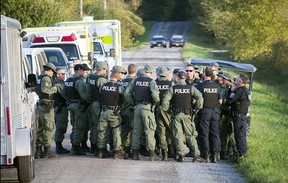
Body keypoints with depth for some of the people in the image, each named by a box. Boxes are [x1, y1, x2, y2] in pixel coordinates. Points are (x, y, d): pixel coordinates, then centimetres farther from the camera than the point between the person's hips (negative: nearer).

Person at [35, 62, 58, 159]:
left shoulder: (39, 78, 16)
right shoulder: (46, 78, -12)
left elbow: (37, 90, 23)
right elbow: (44, 89, -29)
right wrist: (54, 89, -14)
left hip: (40, 105, 10)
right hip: (46, 105, -10)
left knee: (40, 128, 14)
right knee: (48, 128, -6)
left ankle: (38, 151, 17)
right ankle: (47, 151, -7)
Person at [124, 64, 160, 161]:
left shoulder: (136, 80, 8)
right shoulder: (151, 81, -5)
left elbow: (127, 93, 7)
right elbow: (155, 93, -20)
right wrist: (156, 101, -1)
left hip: (137, 107, 4)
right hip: (147, 107, -4)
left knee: (136, 130, 10)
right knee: (149, 131, 0)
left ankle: (135, 153, 12)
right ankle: (151, 154, -2)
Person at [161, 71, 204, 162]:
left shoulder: (173, 88, -2)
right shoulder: (191, 88, 0)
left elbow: (165, 100, -9)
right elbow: (200, 98, -10)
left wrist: (166, 110, 5)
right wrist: (197, 109, 1)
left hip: (176, 115, -1)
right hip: (187, 114, 1)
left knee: (178, 135, 3)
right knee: (190, 135, 7)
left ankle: (180, 155, -5)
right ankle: (196, 155, 1)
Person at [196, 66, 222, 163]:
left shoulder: (200, 86, -11)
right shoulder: (217, 86, 2)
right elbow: (220, 101, 6)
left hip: (204, 112, -4)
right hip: (215, 111, 4)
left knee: (204, 133, 1)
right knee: (214, 133, 8)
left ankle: (205, 156, -4)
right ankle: (214, 156, 5)